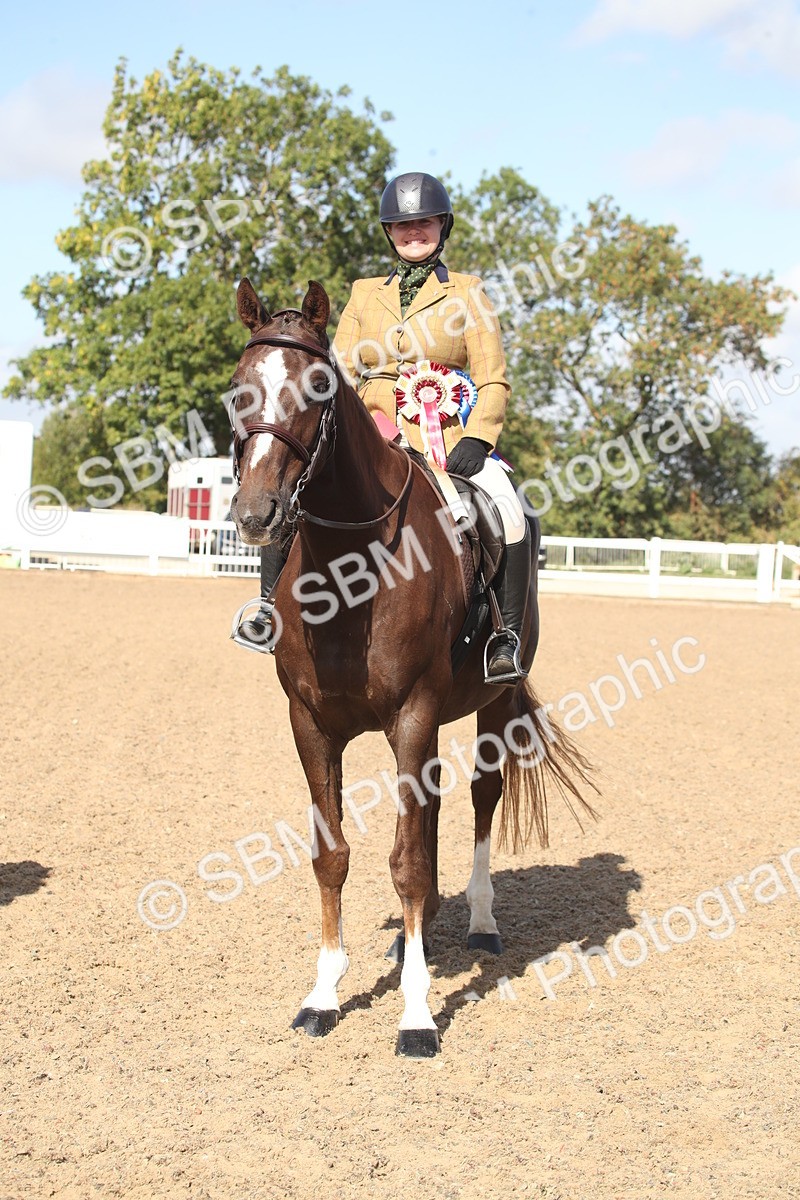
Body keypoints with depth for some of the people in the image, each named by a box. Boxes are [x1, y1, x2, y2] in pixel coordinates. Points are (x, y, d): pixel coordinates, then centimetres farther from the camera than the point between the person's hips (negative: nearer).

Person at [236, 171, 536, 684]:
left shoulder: (467, 293, 8)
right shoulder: (365, 294, 16)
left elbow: (493, 381, 3)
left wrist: (476, 440, -15)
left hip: (446, 442, -3)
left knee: (508, 511, -30)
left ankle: (508, 638, -20)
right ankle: (273, 606, -4)